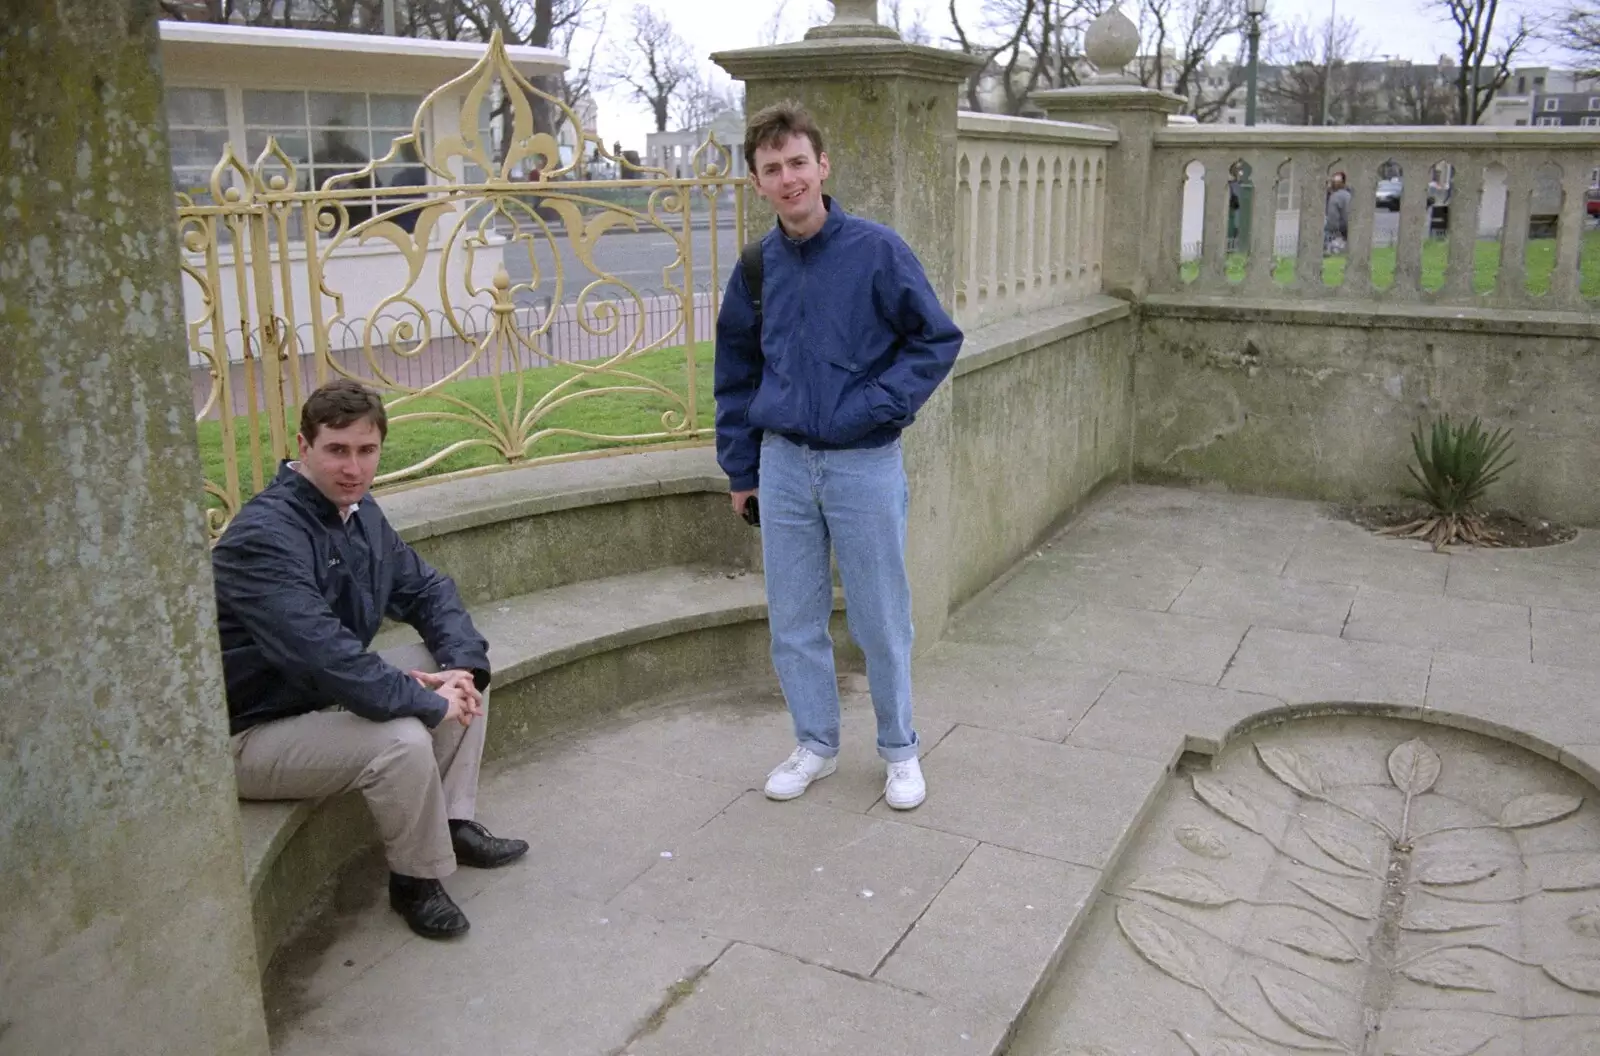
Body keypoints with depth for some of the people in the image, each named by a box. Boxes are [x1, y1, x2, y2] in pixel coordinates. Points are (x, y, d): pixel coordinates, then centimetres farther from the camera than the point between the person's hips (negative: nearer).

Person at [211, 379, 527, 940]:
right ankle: (415, 882, -4)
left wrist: (463, 665, -8)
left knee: (465, 683, 6)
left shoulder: (360, 513, 3)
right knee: (403, 741, -30)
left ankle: (453, 823, 15)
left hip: (324, 700, 9)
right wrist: (429, 701, -25)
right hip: (253, 735, -9)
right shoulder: (266, 536, -27)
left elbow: (427, 590, 11)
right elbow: (322, 654, -35)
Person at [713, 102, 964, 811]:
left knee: (880, 620, 7)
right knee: (793, 619, 12)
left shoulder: (876, 250, -9)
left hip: (865, 465, -4)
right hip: (783, 464, 4)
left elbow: (937, 340, -4)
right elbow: (736, 373, 13)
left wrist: (876, 406, -15)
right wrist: (740, 467, 13)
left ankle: (900, 750, 27)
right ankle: (816, 744, 31)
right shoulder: (757, 266, 4)